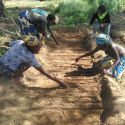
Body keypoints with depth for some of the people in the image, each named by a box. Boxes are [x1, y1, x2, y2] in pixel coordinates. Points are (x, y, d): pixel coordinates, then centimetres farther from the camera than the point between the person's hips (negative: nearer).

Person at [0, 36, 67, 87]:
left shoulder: (20, 42, -5)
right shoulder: (29, 56, -24)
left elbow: (12, 44, 21)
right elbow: (43, 72, -20)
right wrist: (58, 81, -14)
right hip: (7, 72, -7)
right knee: (29, 62, -11)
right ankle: (15, 75, 3)